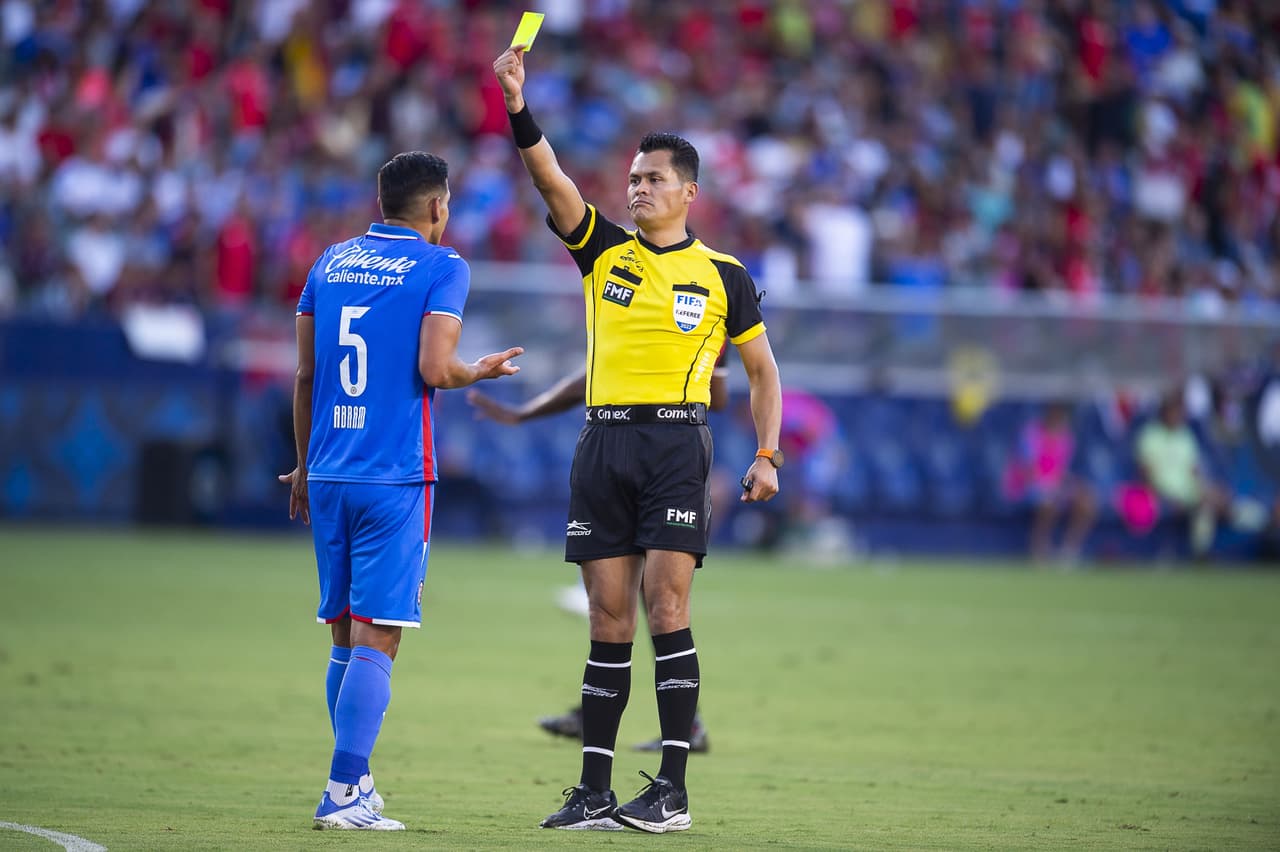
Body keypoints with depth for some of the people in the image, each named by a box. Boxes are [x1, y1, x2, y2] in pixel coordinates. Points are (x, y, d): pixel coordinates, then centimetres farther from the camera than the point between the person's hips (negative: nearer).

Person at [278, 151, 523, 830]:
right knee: (377, 634, -6)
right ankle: (343, 792, -13)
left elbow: (306, 375, 15)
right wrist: (480, 370, 8)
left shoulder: (329, 264, 13)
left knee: (345, 633, 13)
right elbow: (434, 370, -13)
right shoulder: (441, 268, -3)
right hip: (396, 477, -6)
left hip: (328, 473, 6)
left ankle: (356, 782, 17)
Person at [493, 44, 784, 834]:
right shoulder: (604, 251, 9)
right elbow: (553, 181, -5)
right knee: (609, 621, 4)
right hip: (604, 443, 3)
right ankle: (596, 791, 7)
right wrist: (519, 109, -20)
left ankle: (673, 790, -9)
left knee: (666, 607, -11)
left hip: (676, 443, -3)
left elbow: (763, 369, 11)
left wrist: (767, 455, 1)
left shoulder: (723, 276, 5)